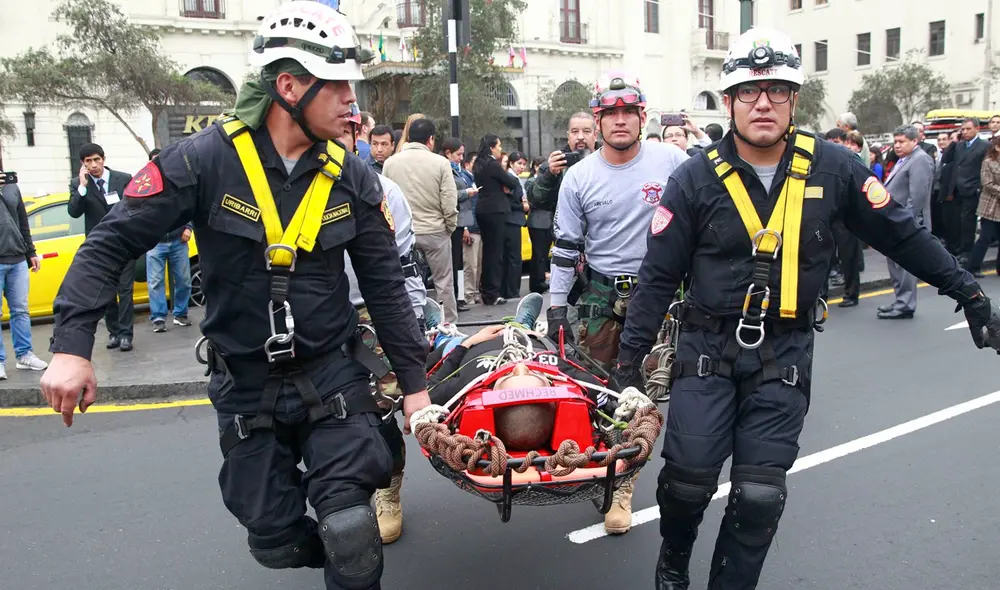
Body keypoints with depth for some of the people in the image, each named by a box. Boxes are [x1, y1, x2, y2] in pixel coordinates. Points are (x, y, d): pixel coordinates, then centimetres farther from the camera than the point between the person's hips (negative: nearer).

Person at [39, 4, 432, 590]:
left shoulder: (352, 178, -6)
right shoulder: (205, 160, -14)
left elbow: (385, 286, 0)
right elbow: (111, 245, -9)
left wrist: (415, 382, 1)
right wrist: (72, 347, -18)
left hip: (334, 376, 1)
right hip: (245, 385, 0)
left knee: (351, 531, -11)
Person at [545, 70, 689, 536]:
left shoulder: (671, 161, -5)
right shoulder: (579, 177, -2)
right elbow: (566, 247, 1)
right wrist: (556, 308, -2)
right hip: (600, 292, 1)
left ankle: (621, 484, 11)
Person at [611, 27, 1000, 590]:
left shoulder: (834, 169, -2)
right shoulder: (697, 178, -6)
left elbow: (904, 235, 9)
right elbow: (659, 276, -3)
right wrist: (630, 357, -4)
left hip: (784, 355, 1)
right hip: (708, 348, -1)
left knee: (760, 494, 0)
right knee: (688, 478, -5)